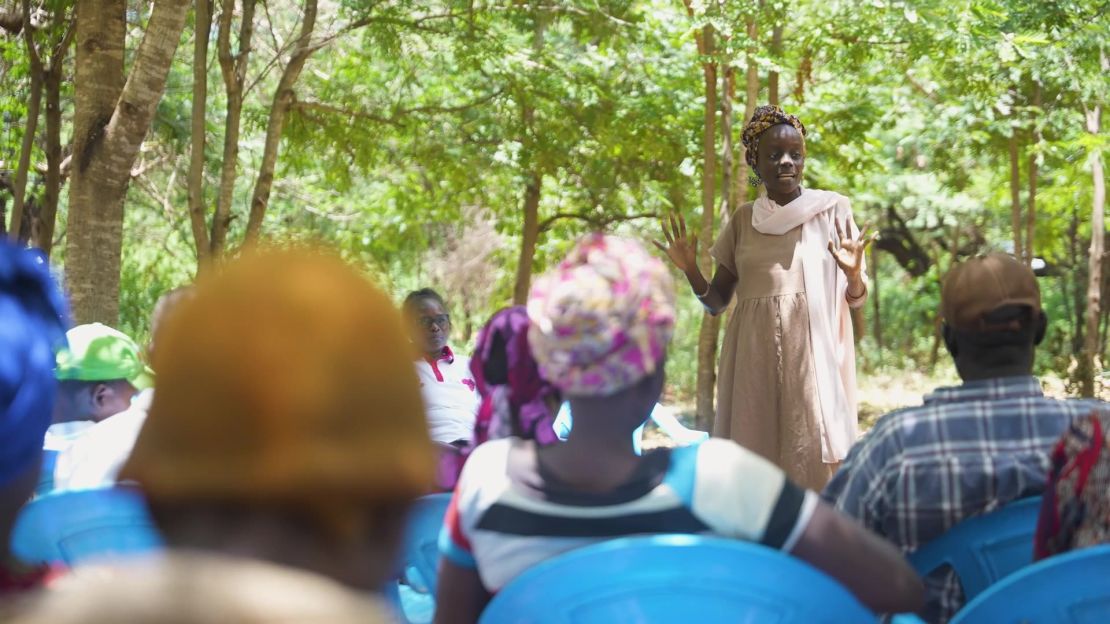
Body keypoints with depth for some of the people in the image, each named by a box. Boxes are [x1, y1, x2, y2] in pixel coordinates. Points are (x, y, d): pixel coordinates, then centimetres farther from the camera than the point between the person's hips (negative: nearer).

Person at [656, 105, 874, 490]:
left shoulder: (832, 210, 2)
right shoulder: (742, 220, 9)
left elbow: (857, 299, 3)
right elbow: (717, 301, 12)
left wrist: (853, 273, -19)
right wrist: (690, 270, -6)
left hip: (812, 361, -2)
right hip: (754, 364, 3)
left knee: (813, 467, -7)